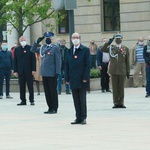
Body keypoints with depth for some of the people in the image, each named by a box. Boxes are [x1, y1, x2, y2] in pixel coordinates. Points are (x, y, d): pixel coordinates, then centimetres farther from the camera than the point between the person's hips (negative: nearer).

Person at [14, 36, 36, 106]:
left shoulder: (30, 48, 1)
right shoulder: (17, 49, 9)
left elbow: (33, 59, -2)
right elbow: (15, 60, 8)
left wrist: (33, 69, -9)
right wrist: (15, 71, 1)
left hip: (29, 71, -3)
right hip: (21, 71, 3)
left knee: (30, 86, 1)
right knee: (22, 86, 4)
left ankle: (31, 100, 6)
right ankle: (23, 100, 9)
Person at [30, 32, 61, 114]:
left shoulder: (55, 48, -6)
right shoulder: (42, 47, 12)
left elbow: (58, 60, -9)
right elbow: (33, 49, 21)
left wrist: (57, 72, -13)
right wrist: (37, 41, 7)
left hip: (52, 73, -6)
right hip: (44, 73, 6)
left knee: (53, 91, 0)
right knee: (47, 91, 10)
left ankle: (54, 108, 7)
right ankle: (50, 107, 17)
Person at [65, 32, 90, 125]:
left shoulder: (85, 50, -1)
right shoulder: (69, 51, 13)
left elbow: (88, 64, -6)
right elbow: (67, 65, 13)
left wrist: (85, 78, -13)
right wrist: (67, 78, 5)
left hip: (82, 80, -4)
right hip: (73, 80, 4)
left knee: (82, 99, 0)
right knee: (76, 100, 6)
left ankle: (83, 118, 5)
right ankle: (78, 118, 9)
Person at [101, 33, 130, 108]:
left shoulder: (125, 49, 7)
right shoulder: (111, 47, 6)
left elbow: (127, 61, 7)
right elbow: (102, 49, -10)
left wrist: (128, 71, 4)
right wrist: (109, 42, -16)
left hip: (122, 71, 0)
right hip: (113, 70, 0)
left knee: (121, 87, 3)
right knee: (115, 87, 2)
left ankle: (121, 103, 8)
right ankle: (116, 103, 7)